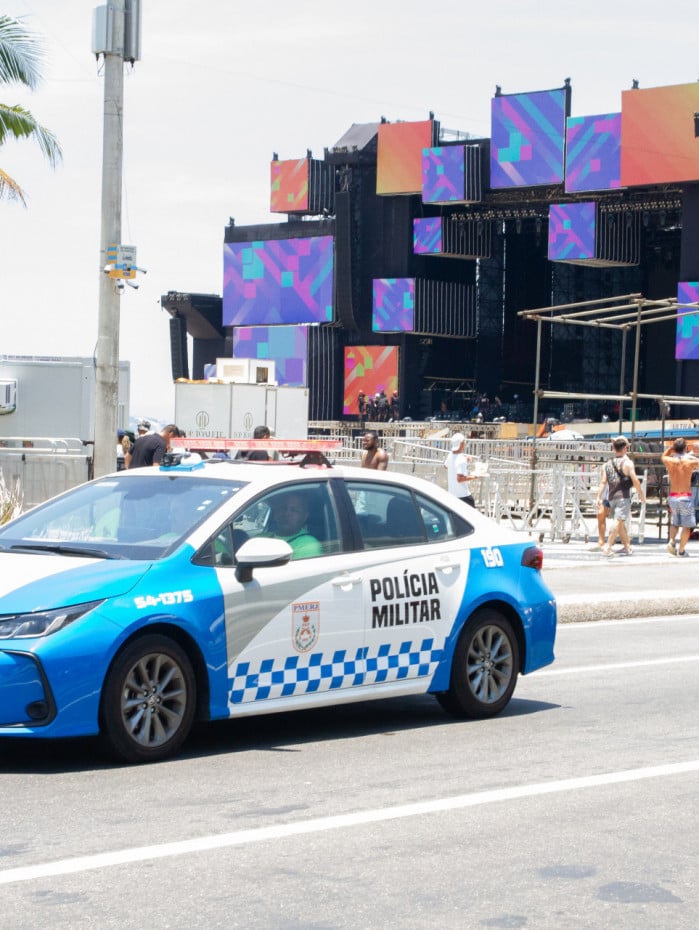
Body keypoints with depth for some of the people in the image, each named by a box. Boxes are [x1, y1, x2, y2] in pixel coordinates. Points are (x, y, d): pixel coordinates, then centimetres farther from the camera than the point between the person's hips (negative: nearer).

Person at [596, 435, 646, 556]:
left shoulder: (607, 464, 9)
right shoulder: (627, 463, -6)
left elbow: (603, 482, 3)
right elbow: (635, 481, -10)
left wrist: (599, 497, 2)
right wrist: (641, 495, 0)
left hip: (611, 497, 6)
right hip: (623, 496, -6)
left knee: (620, 523, 16)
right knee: (618, 522, -9)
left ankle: (627, 546, 26)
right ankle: (608, 547, -18)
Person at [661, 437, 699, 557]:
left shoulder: (669, 461, -3)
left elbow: (663, 456, 21)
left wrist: (672, 447, 13)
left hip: (673, 497, 3)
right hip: (686, 497, -3)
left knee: (674, 523, 21)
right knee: (687, 525, 7)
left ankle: (672, 541, -2)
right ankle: (681, 550, 5)